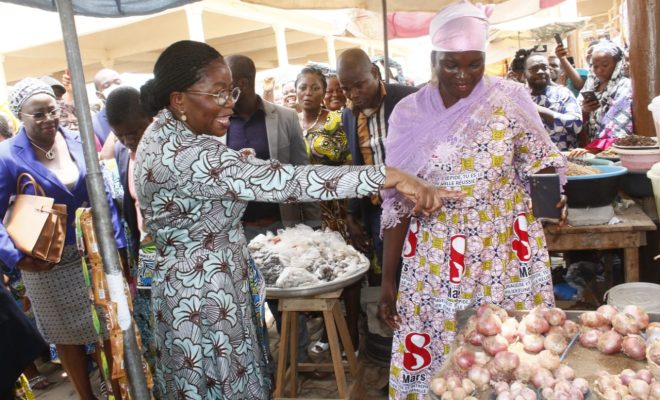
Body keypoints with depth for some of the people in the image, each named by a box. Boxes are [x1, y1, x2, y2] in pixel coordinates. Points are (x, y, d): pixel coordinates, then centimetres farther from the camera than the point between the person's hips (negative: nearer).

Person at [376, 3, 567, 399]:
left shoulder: (511, 99, -4)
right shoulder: (409, 113, -2)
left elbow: (541, 162, 7)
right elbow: (396, 201, 0)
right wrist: (388, 278, 1)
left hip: (506, 258, 0)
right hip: (435, 265, 1)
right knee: (431, 359, 6)